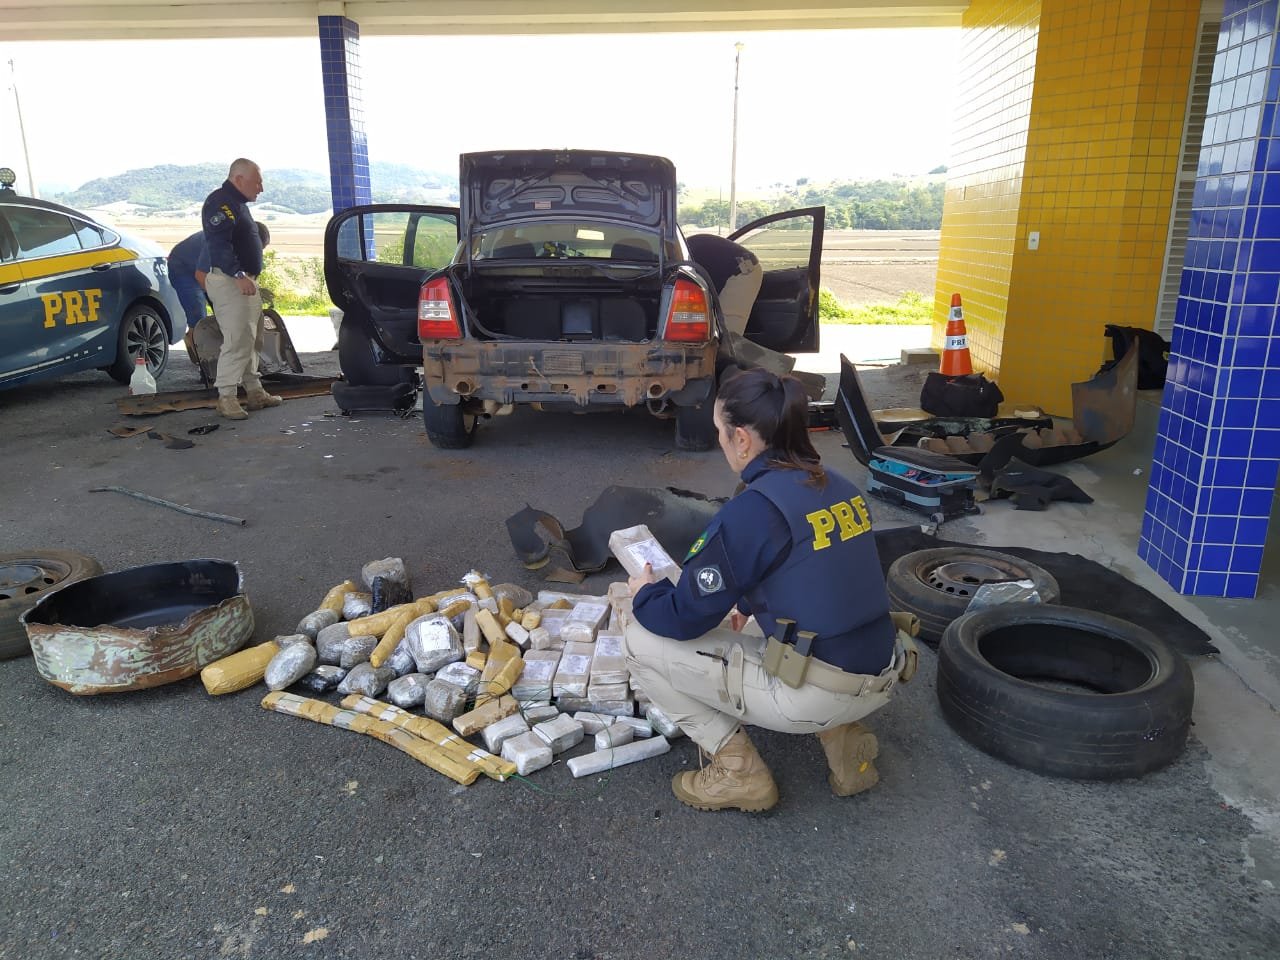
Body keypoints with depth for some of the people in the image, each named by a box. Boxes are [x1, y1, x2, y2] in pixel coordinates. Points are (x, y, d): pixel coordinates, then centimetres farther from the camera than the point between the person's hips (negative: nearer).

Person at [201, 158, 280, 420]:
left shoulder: (237, 203, 21)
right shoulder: (220, 202, -12)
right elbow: (219, 243, -24)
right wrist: (238, 275, -33)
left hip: (245, 281, 11)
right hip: (230, 281, -11)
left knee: (251, 340, 13)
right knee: (237, 340, -14)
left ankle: (254, 392, 20)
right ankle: (226, 396, -11)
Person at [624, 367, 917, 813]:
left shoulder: (750, 511, -18)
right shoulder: (839, 486, 5)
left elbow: (686, 619, -10)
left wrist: (644, 595, 10)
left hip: (816, 698, -8)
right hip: (880, 681, 8)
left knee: (643, 642, 1)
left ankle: (737, 771, 7)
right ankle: (841, 736, 18)